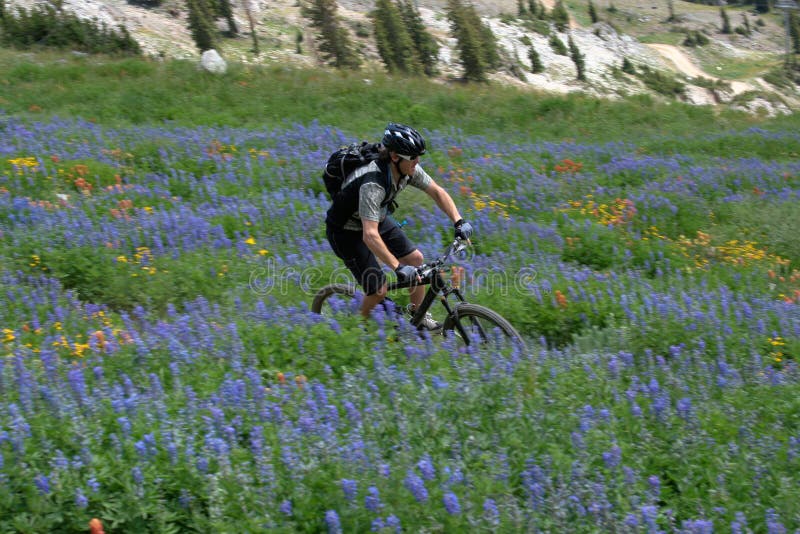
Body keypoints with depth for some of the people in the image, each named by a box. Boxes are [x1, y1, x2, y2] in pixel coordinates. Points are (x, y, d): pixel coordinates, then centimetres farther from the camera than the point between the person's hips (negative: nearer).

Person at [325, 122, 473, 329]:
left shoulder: (408, 169, -17)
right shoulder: (373, 184, -40)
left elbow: (437, 192, -4)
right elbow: (370, 235, -47)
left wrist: (459, 222, -16)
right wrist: (399, 268, -51)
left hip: (377, 219, 8)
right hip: (346, 232, -7)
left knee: (415, 259, 1)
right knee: (379, 290, -10)